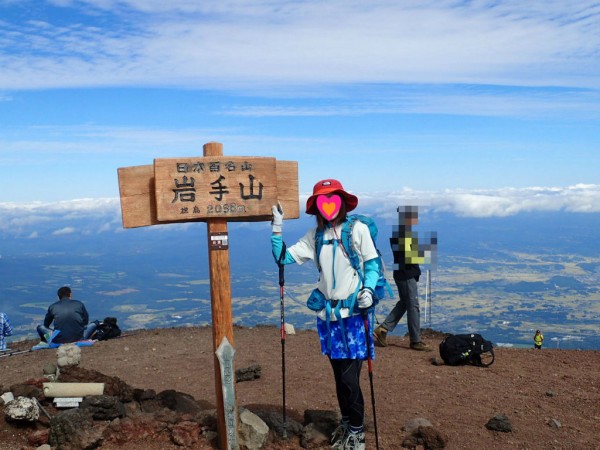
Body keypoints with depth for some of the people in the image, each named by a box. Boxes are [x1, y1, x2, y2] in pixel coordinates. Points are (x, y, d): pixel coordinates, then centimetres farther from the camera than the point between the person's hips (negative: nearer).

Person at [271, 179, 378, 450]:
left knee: (350, 376, -3)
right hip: (328, 314, 4)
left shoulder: (358, 229, -3)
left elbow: (372, 264, 0)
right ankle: (346, 423, 33)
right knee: (339, 374, 14)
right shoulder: (314, 236, 7)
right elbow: (284, 257, 2)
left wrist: (368, 289, -16)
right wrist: (276, 228, -4)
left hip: (354, 311, -4)